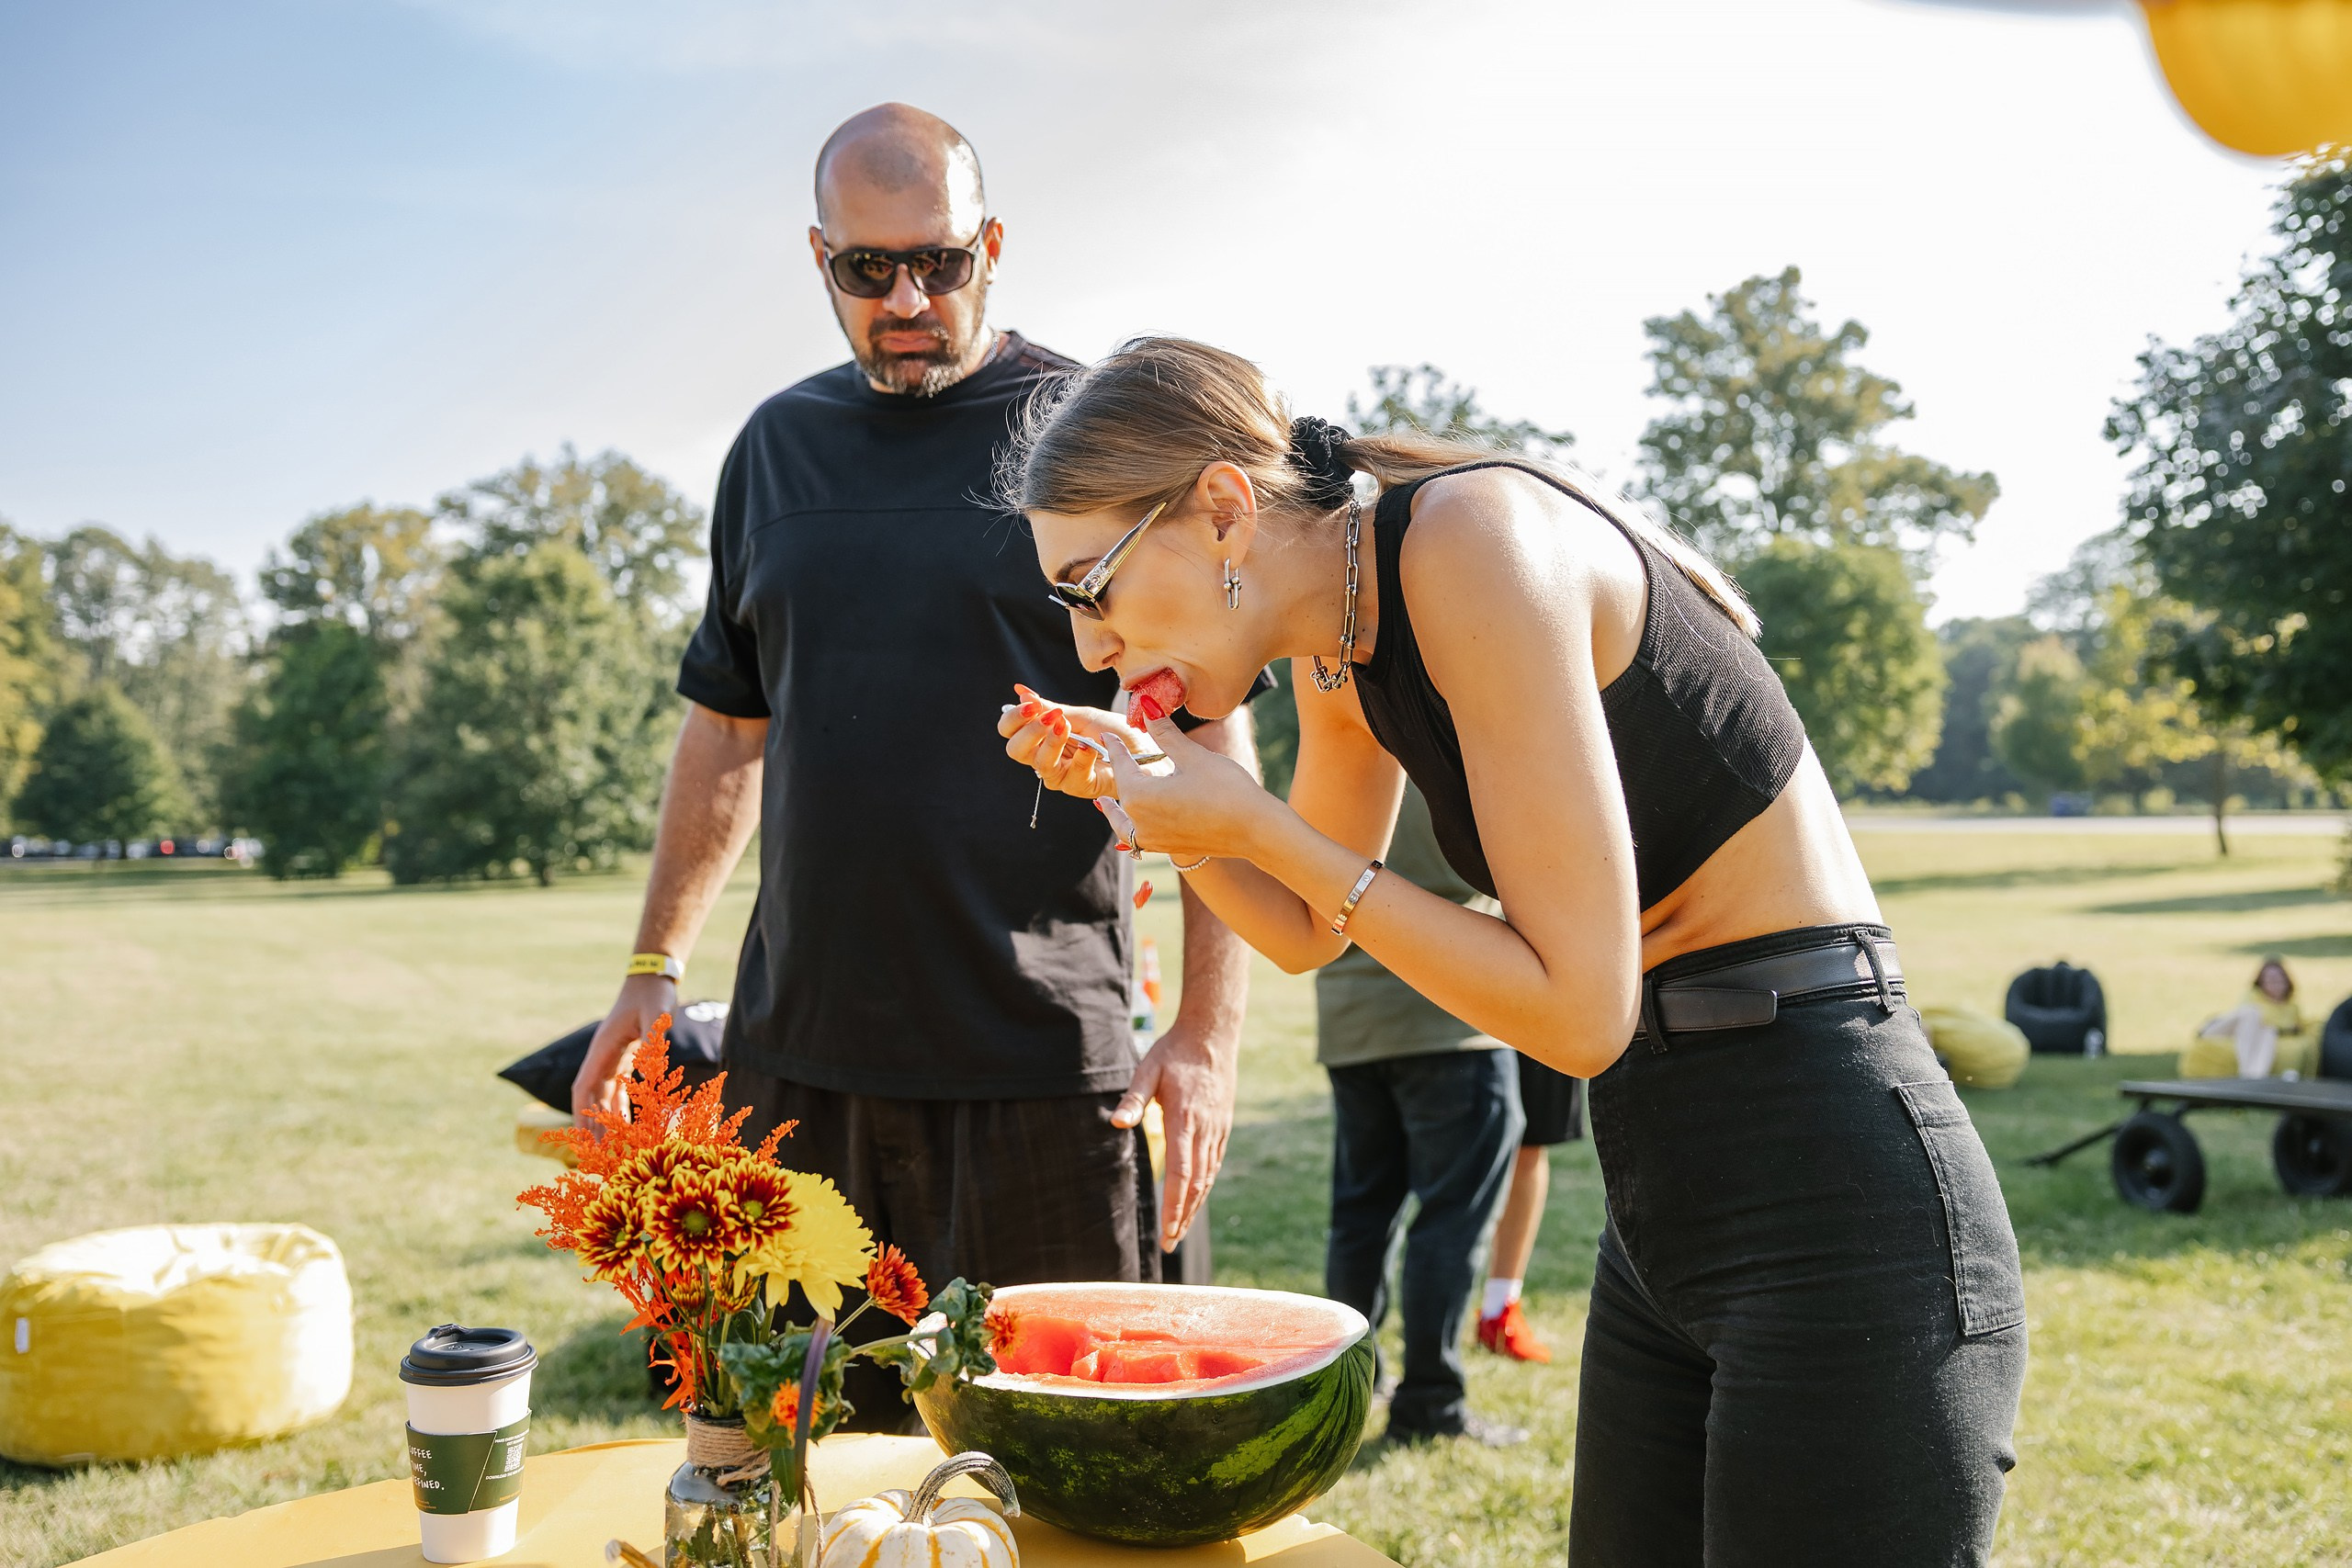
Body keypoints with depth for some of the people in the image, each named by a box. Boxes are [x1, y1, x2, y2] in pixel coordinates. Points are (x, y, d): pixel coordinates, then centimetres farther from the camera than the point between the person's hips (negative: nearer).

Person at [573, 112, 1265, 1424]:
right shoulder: (778, 446, 13)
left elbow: (1215, 741, -3)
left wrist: (1211, 1030, -10)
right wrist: (655, 970, 14)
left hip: (1037, 1063, -4)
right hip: (797, 1047, 4)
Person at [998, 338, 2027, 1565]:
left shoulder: (1475, 542, -20)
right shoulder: (1339, 655, 5)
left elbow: (1580, 1012, -21)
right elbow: (1306, 932, 22)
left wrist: (1255, 823, -17)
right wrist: (1134, 783, 5)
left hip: (1833, 1201, -9)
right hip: (1665, 1207, 9)